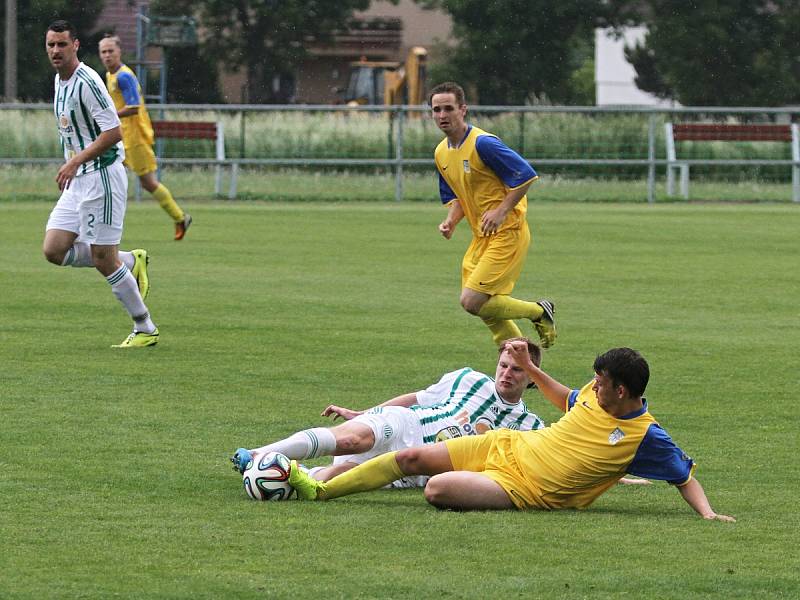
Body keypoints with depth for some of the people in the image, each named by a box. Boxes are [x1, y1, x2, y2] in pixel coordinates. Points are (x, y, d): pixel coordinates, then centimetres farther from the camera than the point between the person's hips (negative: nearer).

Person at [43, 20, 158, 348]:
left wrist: (75, 162, -23)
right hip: (77, 182, 9)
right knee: (54, 250, 0)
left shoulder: (87, 82, -17)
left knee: (103, 259, -6)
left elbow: (113, 132, -22)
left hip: (102, 176, -9)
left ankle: (145, 329, 8)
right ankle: (131, 261, 17)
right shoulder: (60, 80, 12)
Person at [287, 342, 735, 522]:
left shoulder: (646, 437, -17)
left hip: (525, 490, -7)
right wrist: (529, 368, 20)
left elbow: (685, 476, -11)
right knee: (412, 458, 2)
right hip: (509, 446, 7)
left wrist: (707, 513, -26)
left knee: (439, 489, -29)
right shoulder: (596, 395, 3)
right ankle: (318, 490, 13)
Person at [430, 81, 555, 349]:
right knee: (487, 308, 8)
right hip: (481, 237, 9)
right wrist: (451, 221, 1)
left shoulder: (483, 143, -18)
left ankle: (539, 311, 5)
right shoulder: (441, 153, 9)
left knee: (472, 301, -16)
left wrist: (501, 211, -21)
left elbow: (526, 175, -18)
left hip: (507, 234, -9)